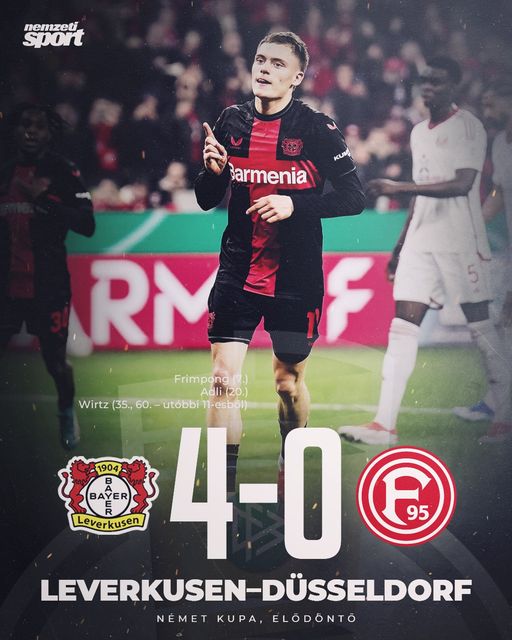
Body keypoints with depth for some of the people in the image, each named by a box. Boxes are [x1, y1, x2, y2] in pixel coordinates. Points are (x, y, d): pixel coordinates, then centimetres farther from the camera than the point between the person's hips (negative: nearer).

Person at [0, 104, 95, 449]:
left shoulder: (63, 172, -6)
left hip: (47, 286, -4)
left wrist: (43, 198, -21)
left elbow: (87, 224, -16)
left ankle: (67, 412, 31)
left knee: (55, 358, 4)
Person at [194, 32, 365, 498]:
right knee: (224, 378, -8)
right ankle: (223, 489, -3)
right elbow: (206, 200, 11)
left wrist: (295, 204, -20)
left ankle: (289, 469, 35)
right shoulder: (232, 123, 4)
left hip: (295, 278, -2)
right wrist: (213, 171, -11)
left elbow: (355, 197, -8)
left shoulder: (316, 128, -7)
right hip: (237, 272, 2)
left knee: (289, 379, 12)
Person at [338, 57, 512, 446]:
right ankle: (385, 425, -5)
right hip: (421, 242, 7)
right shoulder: (419, 133, 16)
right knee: (402, 327, -3)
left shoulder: (468, 127, -7)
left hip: (461, 242, -7)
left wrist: (398, 188, -24)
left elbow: (462, 184, -20)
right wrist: (400, 246, 22)